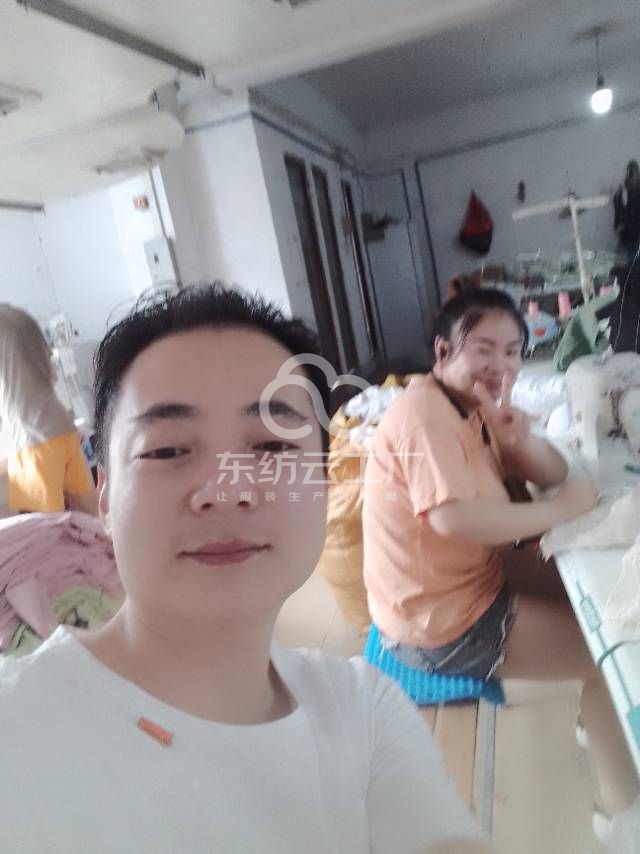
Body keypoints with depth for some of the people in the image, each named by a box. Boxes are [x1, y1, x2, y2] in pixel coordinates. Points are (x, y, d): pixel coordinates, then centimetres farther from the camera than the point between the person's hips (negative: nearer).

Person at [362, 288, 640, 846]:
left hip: (471, 580, 9)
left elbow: (553, 475, 4)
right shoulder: (425, 410, -22)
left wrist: (518, 435, -17)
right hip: (441, 623, -9)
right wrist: (559, 510, -23)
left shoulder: (471, 404, 6)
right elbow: (454, 517, -36)